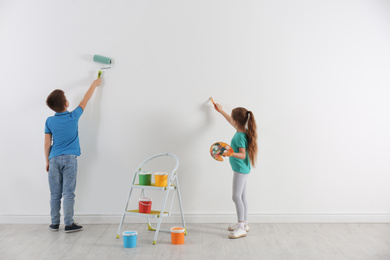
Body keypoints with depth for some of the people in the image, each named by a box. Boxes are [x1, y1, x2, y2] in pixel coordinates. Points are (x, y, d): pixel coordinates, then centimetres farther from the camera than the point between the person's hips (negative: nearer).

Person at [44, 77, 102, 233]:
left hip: (54, 159, 2)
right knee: (68, 193, -1)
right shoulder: (73, 117, -4)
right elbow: (85, 100, 9)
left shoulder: (49, 121, 0)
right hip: (70, 159, -2)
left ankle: (55, 223, 16)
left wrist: (47, 161, 14)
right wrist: (94, 85, 23)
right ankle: (69, 224, 2)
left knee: (55, 194, 8)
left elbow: (47, 144, 3)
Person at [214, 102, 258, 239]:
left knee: (237, 197, -8)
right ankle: (244, 224, 24)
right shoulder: (241, 130, 6)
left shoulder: (240, 136, -22)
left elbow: (243, 155, -26)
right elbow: (231, 121, 25)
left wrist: (231, 154, -41)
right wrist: (221, 110, 35)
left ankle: (241, 228, -5)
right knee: (242, 197, 15)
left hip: (240, 170, -10)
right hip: (242, 169, 10)